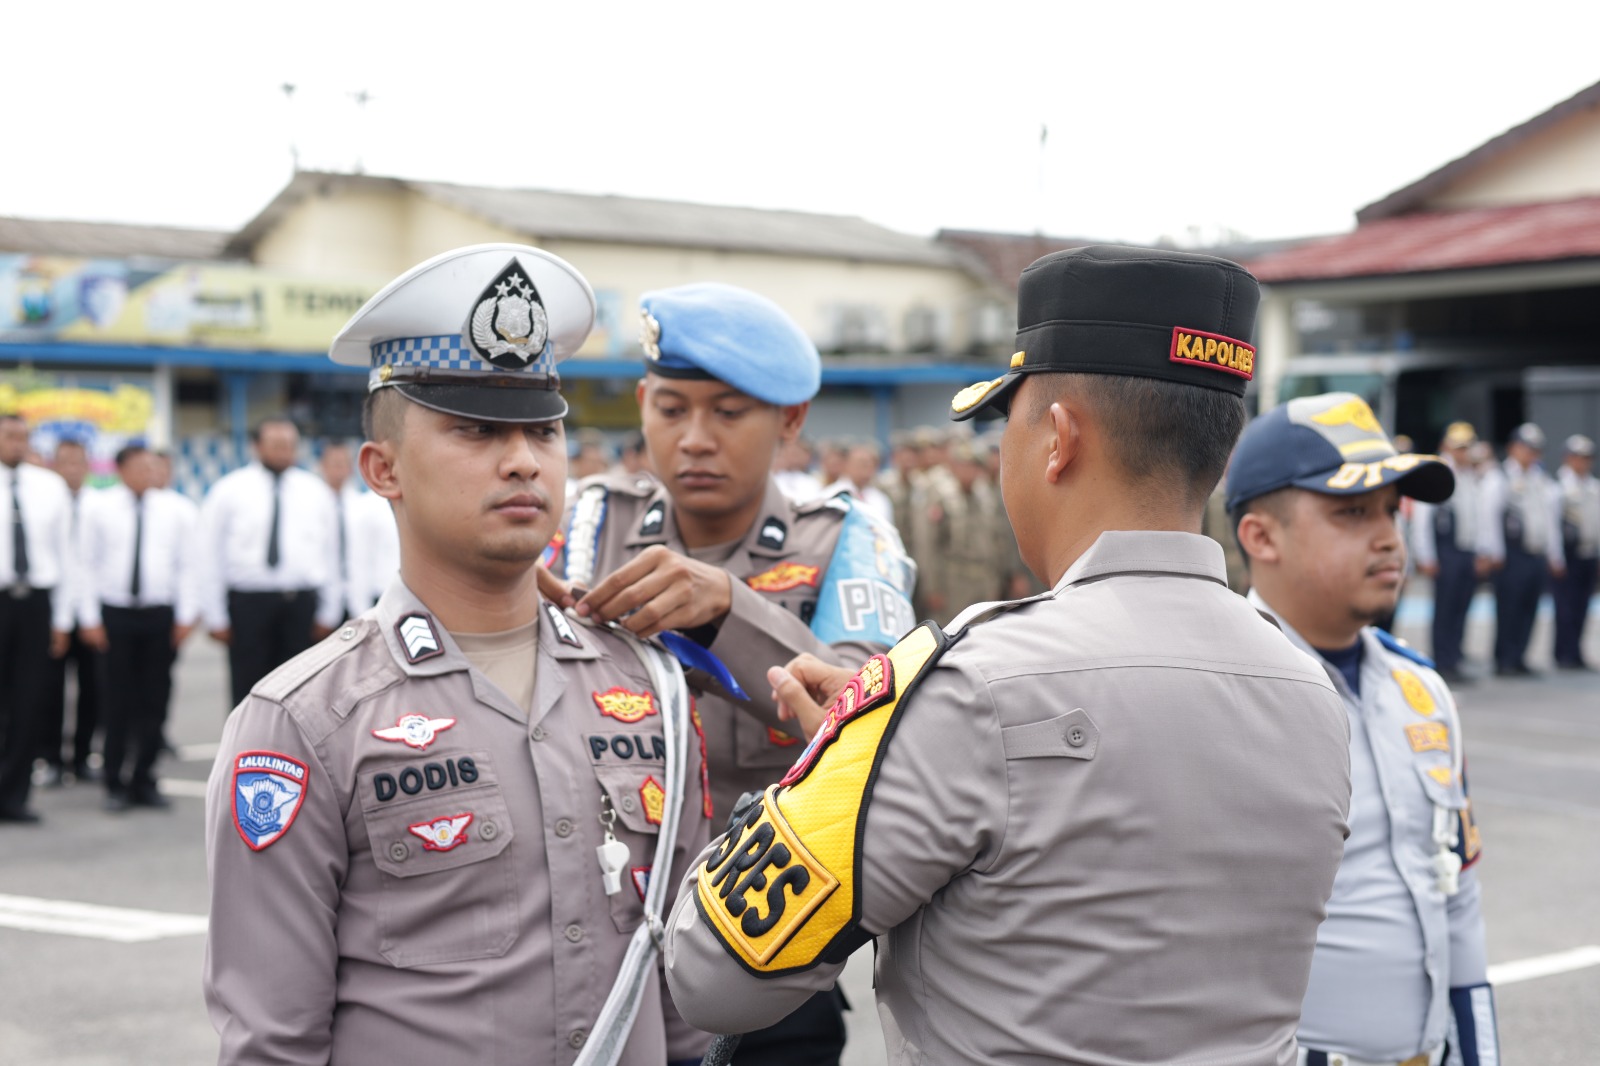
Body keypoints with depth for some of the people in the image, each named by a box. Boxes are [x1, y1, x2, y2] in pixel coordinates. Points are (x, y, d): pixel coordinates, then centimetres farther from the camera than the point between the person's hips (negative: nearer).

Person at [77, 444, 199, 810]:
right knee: (119, 701, 0)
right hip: (115, 613, -1)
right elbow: (88, 564, 2)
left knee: (155, 701, 4)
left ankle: (144, 780, 15)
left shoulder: (177, 509, 4)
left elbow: (188, 564, 5)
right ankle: (115, 785, 10)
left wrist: (186, 615, 0)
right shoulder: (98, 508, 2)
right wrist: (90, 618, -2)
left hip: (161, 614, 1)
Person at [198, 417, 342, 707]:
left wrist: (328, 614, 7)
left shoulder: (316, 492, 9)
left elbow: (330, 554, 10)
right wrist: (216, 616, -1)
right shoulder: (228, 491, 2)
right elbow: (210, 556, 2)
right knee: (248, 687, 0)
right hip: (247, 602, -2)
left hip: (302, 601, 2)